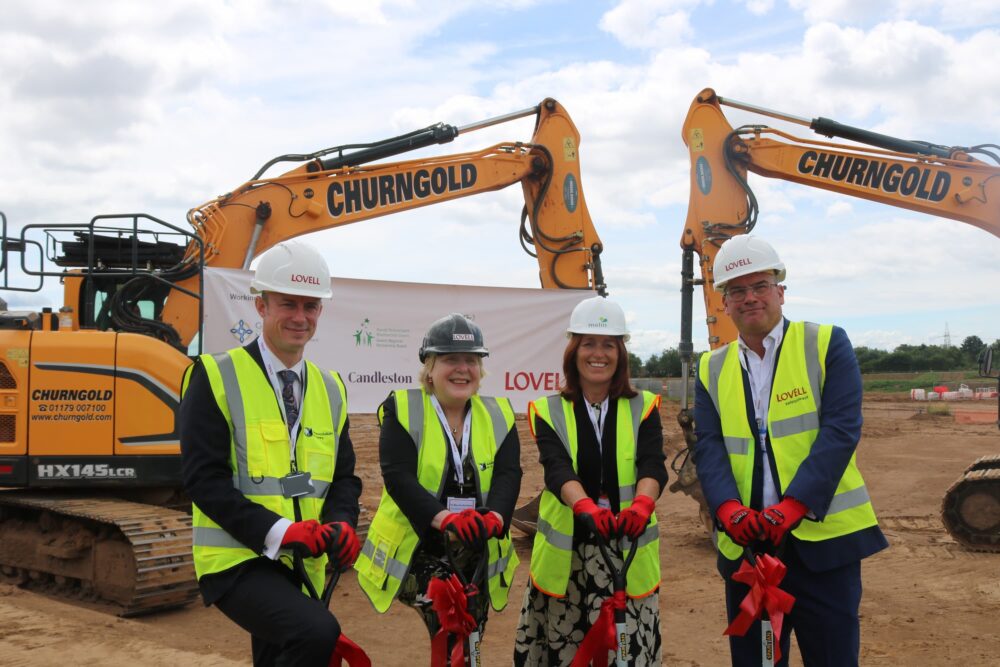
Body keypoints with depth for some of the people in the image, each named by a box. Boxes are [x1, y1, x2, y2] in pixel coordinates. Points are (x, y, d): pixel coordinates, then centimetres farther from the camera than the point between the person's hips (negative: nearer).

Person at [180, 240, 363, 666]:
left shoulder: (330, 389, 12)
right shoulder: (217, 378, -6)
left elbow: (344, 476, 12)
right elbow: (203, 477, -12)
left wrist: (341, 524, -10)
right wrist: (276, 531, -24)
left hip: (301, 566, 6)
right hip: (238, 561, -6)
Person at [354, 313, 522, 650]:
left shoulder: (498, 414, 4)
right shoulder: (402, 410, -6)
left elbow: (508, 474, -9)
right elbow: (398, 477, -18)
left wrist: (495, 516, -31)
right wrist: (445, 518, -34)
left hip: (477, 553, 4)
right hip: (420, 549, -4)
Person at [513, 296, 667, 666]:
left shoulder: (643, 408, 4)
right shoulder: (549, 411, 3)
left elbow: (652, 465, -11)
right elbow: (557, 469, -14)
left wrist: (642, 504, -33)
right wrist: (585, 506, -34)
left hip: (629, 550, 0)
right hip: (566, 551, 0)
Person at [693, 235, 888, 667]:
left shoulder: (826, 344, 0)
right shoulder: (711, 369, 10)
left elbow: (841, 430, -10)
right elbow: (708, 447, 0)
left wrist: (792, 505, -22)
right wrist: (728, 507, -20)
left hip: (822, 538, -3)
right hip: (744, 543, 3)